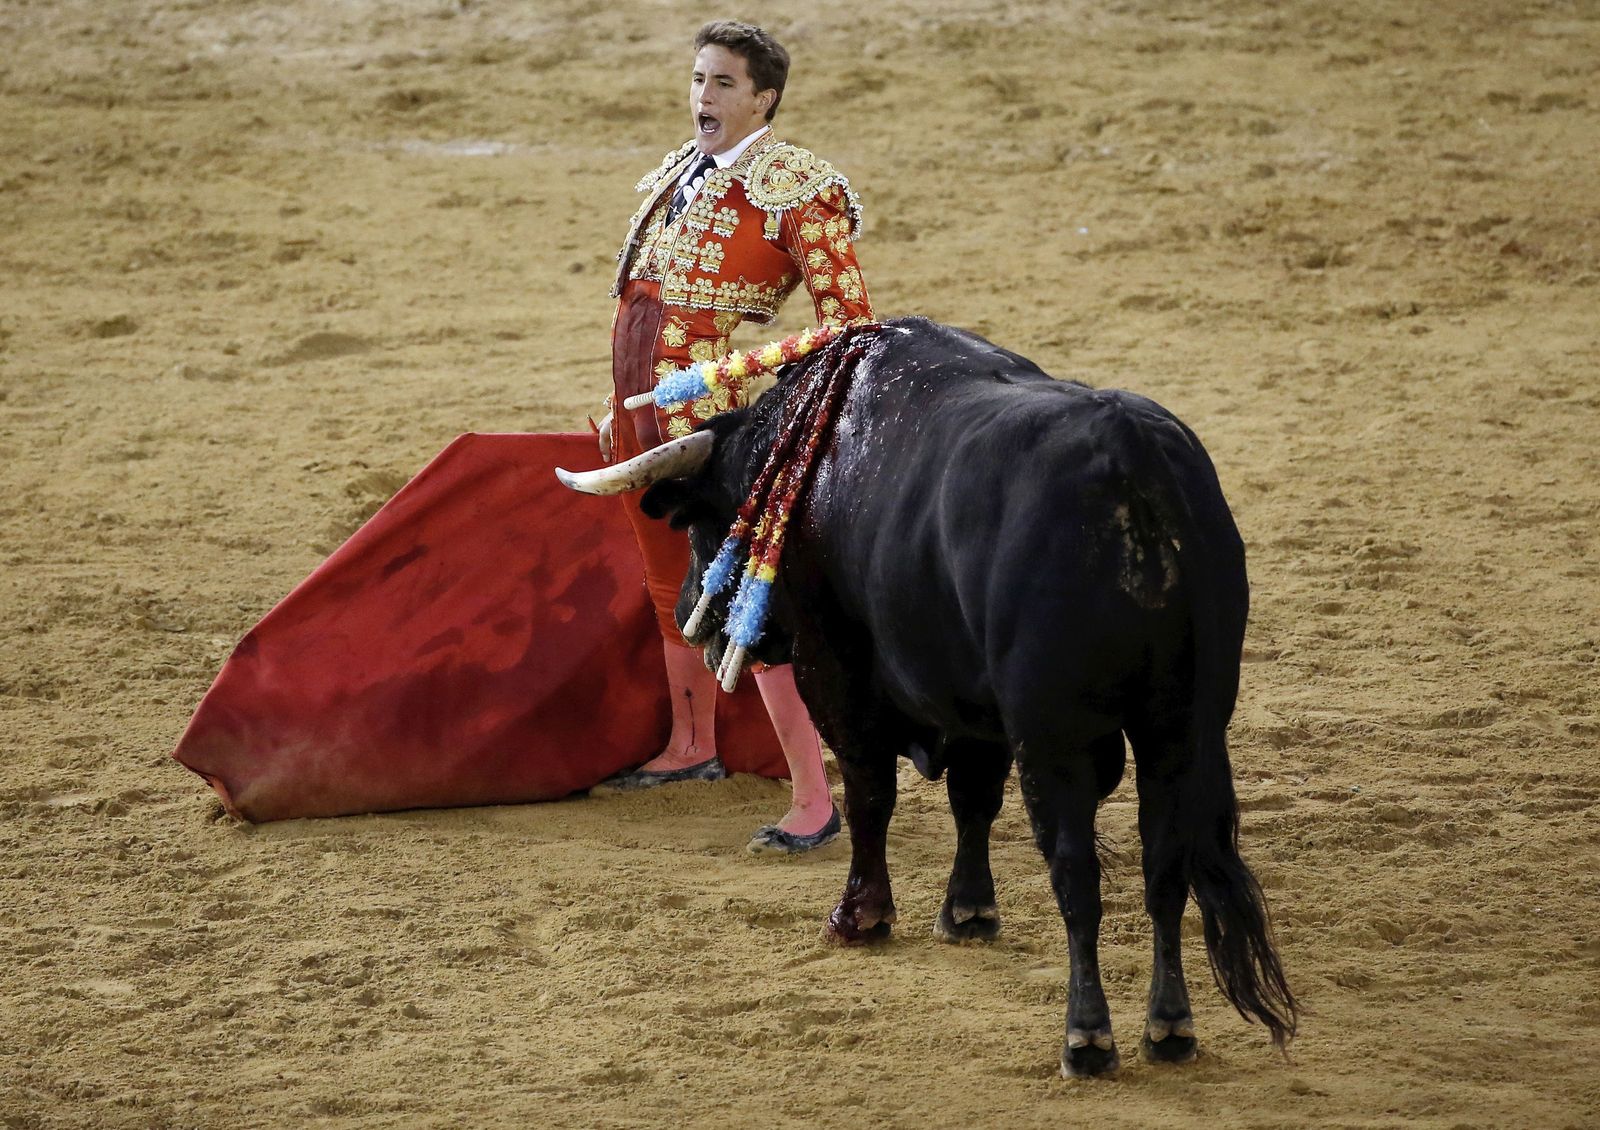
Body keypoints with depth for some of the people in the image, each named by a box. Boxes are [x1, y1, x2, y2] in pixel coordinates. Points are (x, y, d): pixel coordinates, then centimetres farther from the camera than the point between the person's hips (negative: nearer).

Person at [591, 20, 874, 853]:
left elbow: (847, 318, -13)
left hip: (715, 409, -8)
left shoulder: (793, 188, -10)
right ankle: (691, 748, 40)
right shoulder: (677, 175, 13)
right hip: (641, 402, 8)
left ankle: (813, 800, -11)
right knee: (672, 583, 21)